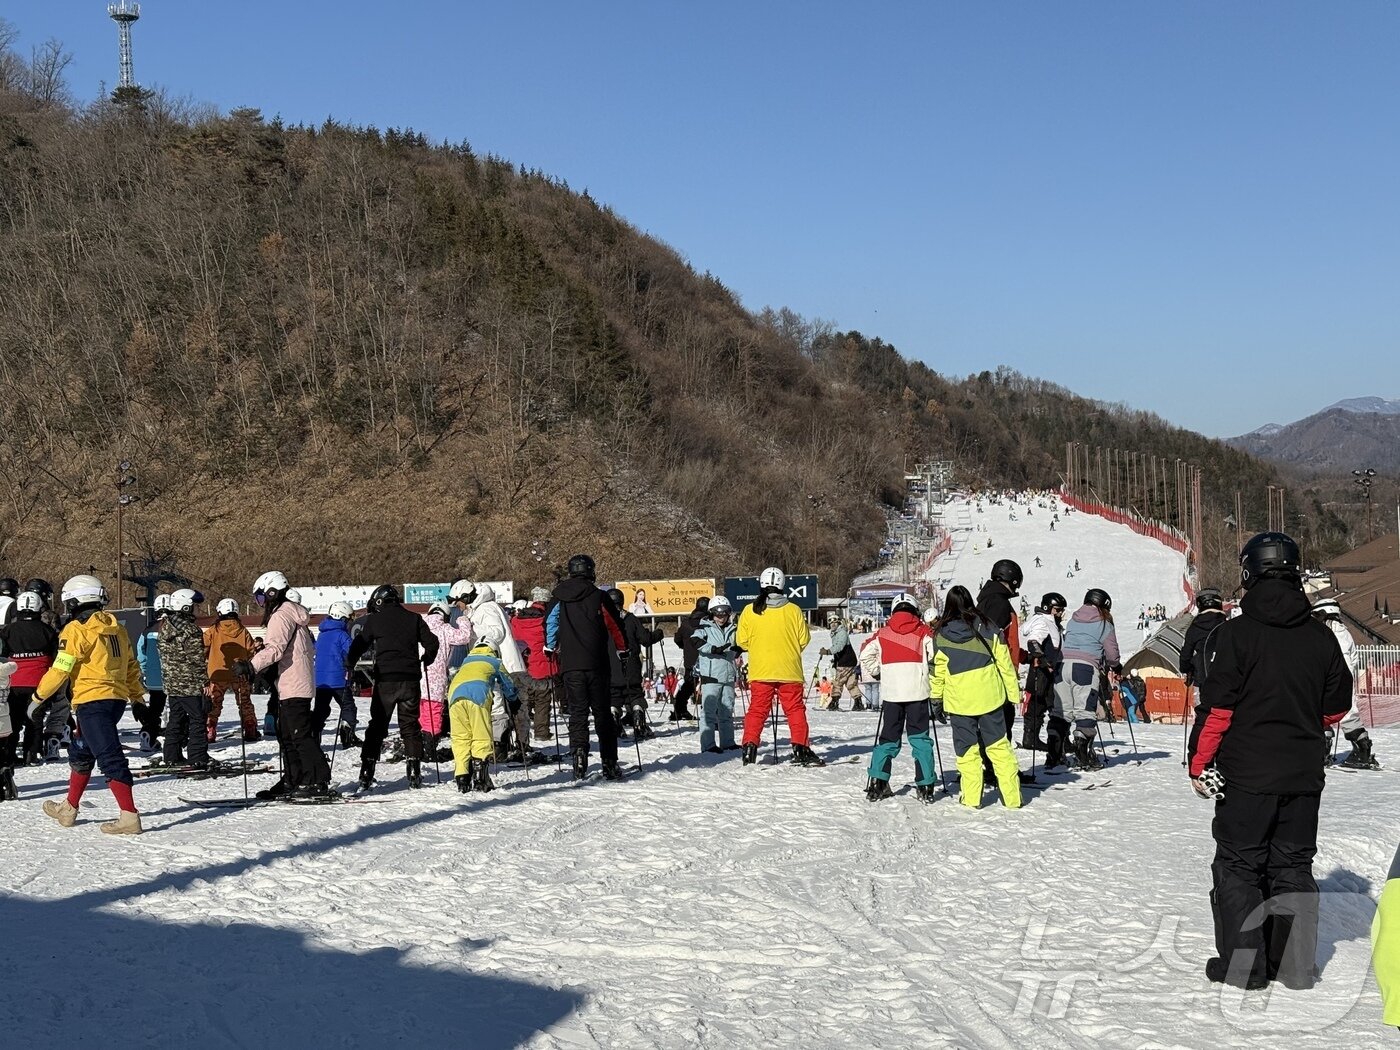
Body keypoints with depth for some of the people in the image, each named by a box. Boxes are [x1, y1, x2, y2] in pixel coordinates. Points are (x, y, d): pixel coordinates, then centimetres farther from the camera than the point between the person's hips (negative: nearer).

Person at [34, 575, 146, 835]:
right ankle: (70, 809, 33)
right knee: (81, 753, 23)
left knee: (109, 757, -12)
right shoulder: (117, 628, 14)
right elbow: (131, 666, 19)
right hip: (118, 699, 8)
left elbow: (60, 669, -9)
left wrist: (38, 698, 2)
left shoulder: (76, 630, -8)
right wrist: (138, 697, 27)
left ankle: (129, 816, -18)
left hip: (92, 701, -8)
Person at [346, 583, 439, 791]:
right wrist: (425, 662, 23)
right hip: (410, 680, 1)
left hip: (385, 680, -1)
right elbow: (432, 643, 6)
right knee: (410, 724, 9)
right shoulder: (413, 618, 7)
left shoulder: (375, 620, 2)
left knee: (377, 725, 6)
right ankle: (414, 772, 2)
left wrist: (349, 665, 19)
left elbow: (359, 644, 3)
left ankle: (367, 773, 0)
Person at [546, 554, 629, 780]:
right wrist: (622, 649, 18)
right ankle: (609, 764, 9)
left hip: (570, 666, 1)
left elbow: (550, 624, 8)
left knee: (577, 713, 4)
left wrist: (552, 647, 25)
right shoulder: (599, 597, -2)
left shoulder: (560, 598, 4)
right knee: (602, 713, 8)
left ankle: (579, 760, -14)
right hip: (596, 666, -1)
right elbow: (615, 626, 1)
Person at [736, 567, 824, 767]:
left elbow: (742, 641, 2)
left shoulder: (750, 611, -6)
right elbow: (804, 639, 2)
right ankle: (800, 748, 3)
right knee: (795, 710, 8)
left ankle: (750, 746, 0)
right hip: (789, 671, 0)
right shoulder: (793, 610, -6)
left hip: (760, 671, 0)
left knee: (757, 710, 8)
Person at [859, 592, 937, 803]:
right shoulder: (923, 631, 2)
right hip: (917, 692, -1)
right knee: (920, 738, 6)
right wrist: (932, 676, 10)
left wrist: (876, 675, 15)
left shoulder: (883, 633, 7)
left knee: (887, 739, 10)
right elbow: (936, 655, -7)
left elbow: (865, 655, 2)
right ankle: (925, 787, 2)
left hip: (891, 693, 2)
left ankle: (877, 784, 1)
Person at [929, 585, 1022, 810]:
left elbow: (937, 671, 2)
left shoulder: (941, 634, -3)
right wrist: (1013, 691, 8)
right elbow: (1004, 662, 2)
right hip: (989, 696, 1)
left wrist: (936, 698, 13)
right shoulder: (987, 627, -1)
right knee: (998, 745, 7)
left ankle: (971, 798, 7)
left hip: (958, 700, -1)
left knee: (967, 749, 8)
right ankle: (1012, 797, 6)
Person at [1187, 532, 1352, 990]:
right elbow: (1336, 707, 9)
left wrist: (1199, 764, -4)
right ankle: (1296, 965, 15)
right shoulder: (1321, 638, 0)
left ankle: (1242, 964, 6)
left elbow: (1216, 708, -14)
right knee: (1294, 866, 14)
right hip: (1305, 775, 4)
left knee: (1238, 866, 7)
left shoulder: (1234, 634, -14)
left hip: (1245, 774, -4)